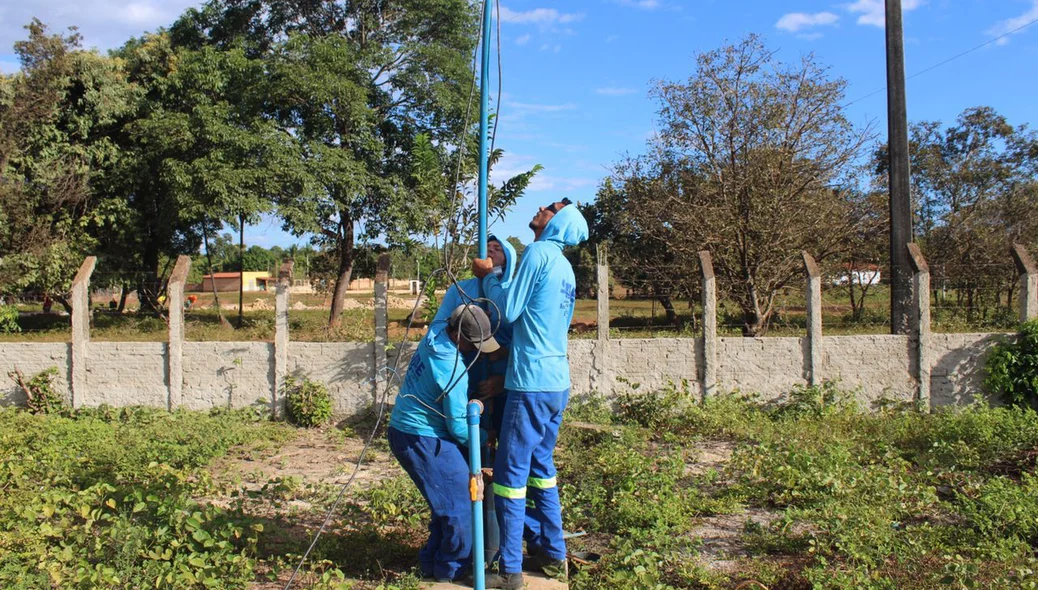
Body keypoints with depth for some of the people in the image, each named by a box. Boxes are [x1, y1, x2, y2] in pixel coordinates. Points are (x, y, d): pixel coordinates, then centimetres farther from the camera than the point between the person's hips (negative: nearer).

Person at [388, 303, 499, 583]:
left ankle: (432, 563, 29)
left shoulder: (435, 333, -1)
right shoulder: (453, 369, -26)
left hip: (405, 429, 10)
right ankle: (452, 572, 14)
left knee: (449, 503, 19)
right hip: (421, 441, -10)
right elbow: (459, 428, -18)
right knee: (461, 507, -1)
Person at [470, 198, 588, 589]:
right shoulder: (565, 269, 16)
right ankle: (552, 555, 24)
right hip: (557, 381, 9)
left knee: (510, 473, -3)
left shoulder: (539, 252, -9)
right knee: (541, 469, 17)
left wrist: (487, 276, 4)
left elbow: (508, 310, -11)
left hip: (532, 383, -9)